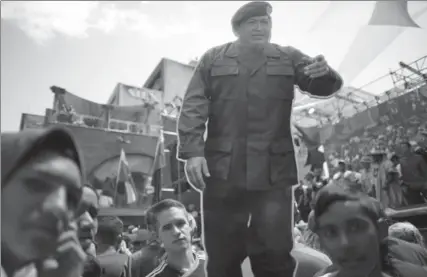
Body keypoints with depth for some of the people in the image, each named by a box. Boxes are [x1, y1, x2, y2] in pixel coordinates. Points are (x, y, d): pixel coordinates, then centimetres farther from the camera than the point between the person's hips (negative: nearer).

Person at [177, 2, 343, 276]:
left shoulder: (289, 58, 13)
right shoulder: (213, 59, 10)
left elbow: (324, 85, 4)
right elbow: (193, 106, 2)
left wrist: (324, 72, -21)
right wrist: (192, 151, -13)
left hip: (273, 172, 0)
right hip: (222, 171, 0)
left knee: (275, 255, 3)